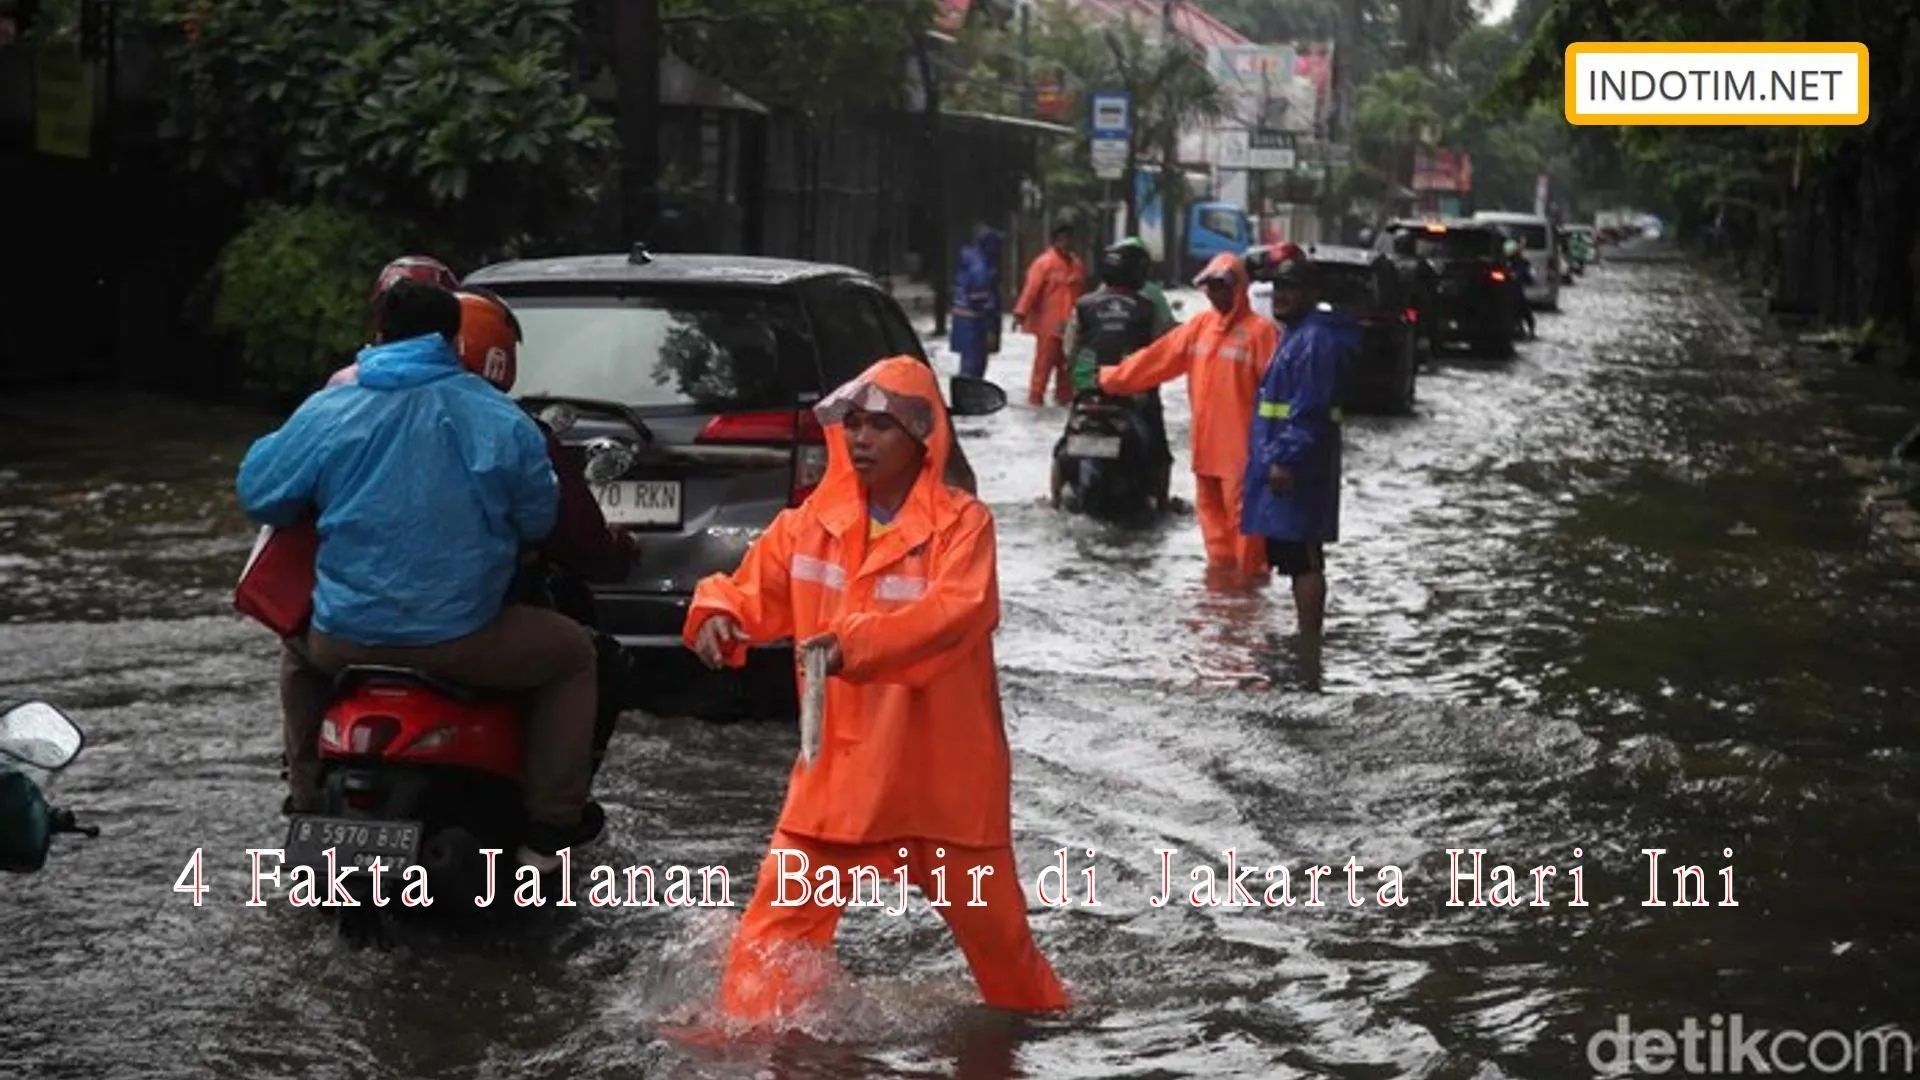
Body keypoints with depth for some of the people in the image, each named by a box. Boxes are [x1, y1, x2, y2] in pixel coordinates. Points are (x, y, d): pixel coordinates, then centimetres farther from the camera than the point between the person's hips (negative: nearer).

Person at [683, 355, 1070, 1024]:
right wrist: (718, 614, -19)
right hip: (841, 760, 3)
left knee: (987, 908, 14)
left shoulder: (962, 523, -13)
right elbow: (756, 589, 6)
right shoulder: (816, 520, 2)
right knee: (786, 900, -3)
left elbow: (957, 612, -29)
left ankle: (1033, 1008, 38)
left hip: (941, 766, -3)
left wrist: (859, 643, -42)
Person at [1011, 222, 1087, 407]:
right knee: (1044, 362, -7)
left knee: (1067, 364, 12)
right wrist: (1021, 312, -25)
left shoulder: (1077, 265, 12)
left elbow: (1082, 292, 19)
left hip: (1071, 325, 6)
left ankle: (1064, 397, 21)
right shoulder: (1044, 262, -9)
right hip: (1049, 323, -6)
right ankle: (1035, 398, -2)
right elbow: (1031, 288, -17)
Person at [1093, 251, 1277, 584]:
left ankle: (1251, 575, 4)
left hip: (1240, 443, -7)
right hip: (1206, 441, 7)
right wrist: (1110, 378, 12)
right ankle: (1221, 565, 24)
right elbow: (1157, 358, 13)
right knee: (1210, 506, 13)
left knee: (1242, 508, -4)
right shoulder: (1200, 326, 10)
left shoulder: (1259, 331, -9)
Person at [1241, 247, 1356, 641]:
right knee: (1297, 560, 13)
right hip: (1286, 462, 11)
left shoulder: (1315, 339, -15)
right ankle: (1306, 637, 19)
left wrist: (1286, 459, -25)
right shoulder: (1296, 334, 18)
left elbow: (1308, 411, -22)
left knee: (1303, 561, -9)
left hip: (1295, 470, -11)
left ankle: (1309, 641, -8)